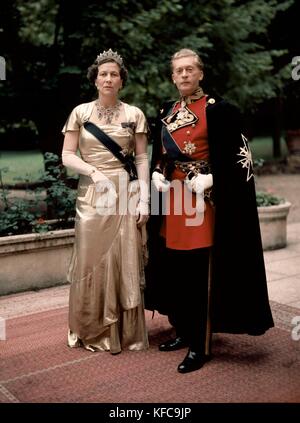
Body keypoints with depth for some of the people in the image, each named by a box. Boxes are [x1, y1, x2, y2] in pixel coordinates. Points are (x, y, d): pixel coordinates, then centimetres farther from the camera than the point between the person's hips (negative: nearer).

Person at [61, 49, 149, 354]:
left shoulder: (134, 114, 5)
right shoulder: (80, 113, 5)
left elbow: (142, 158, 3)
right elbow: (67, 155, 2)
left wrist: (144, 199, -5)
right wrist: (96, 174, -13)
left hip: (126, 194, 0)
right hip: (92, 195, 0)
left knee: (125, 262, 3)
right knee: (91, 262, 5)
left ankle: (126, 332, 16)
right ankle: (93, 331, 21)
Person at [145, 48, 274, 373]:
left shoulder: (218, 109, -4)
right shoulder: (166, 112, 14)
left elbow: (237, 153, -8)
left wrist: (210, 178, -20)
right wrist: (157, 175, 2)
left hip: (202, 199, -6)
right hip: (171, 199, 6)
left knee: (201, 274, -4)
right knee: (174, 270, 10)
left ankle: (200, 346, 5)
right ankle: (183, 331, 26)